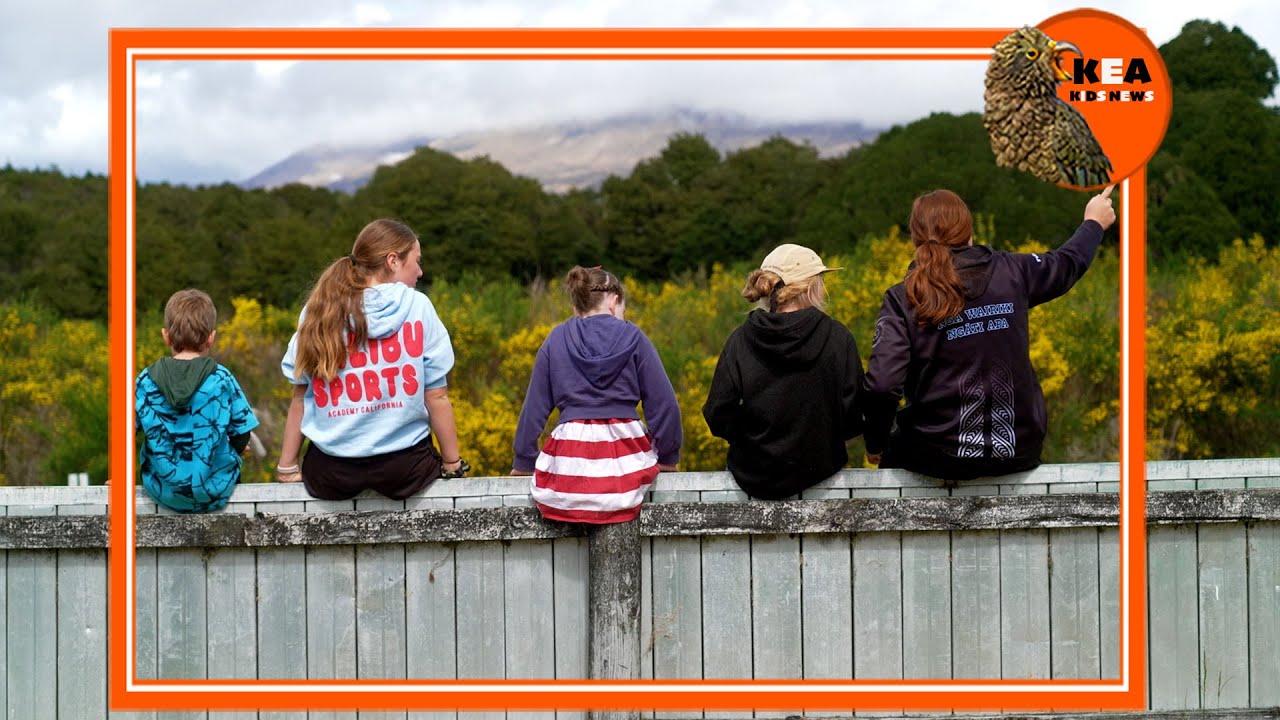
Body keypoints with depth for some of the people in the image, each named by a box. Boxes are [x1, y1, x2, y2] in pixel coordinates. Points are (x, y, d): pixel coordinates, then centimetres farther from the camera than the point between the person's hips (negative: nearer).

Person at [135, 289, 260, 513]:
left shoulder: (147, 380, -5)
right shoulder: (222, 379, -9)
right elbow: (241, 438, -5)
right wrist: (234, 449, 18)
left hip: (163, 492, 2)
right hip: (215, 493, -2)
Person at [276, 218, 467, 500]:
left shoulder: (318, 311, 2)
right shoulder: (418, 306, -4)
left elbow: (300, 398, 5)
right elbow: (436, 397, -3)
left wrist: (287, 469, 13)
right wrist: (452, 464, 7)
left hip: (331, 473, 2)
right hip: (404, 467, -2)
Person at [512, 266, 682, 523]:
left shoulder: (556, 340, 8)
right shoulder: (633, 338, 4)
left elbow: (534, 408, 10)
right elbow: (663, 404, 3)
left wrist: (523, 464, 18)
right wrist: (668, 458, 14)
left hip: (571, 456, 1)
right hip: (626, 458, 0)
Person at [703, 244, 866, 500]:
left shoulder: (740, 341, -7)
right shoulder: (838, 338, -10)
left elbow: (718, 416, -8)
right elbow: (854, 417, -8)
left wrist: (756, 436, 11)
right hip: (817, 469, -1)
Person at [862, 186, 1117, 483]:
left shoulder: (901, 300, -10)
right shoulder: (1011, 272, -3)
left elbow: (882, 386, -18)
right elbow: (1067, 262, 18)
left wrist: (875, 446, -1)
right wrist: (1094, 223, 39)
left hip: (941, 457, -2)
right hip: (1019, 454, 3)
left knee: (894, 449, 30)